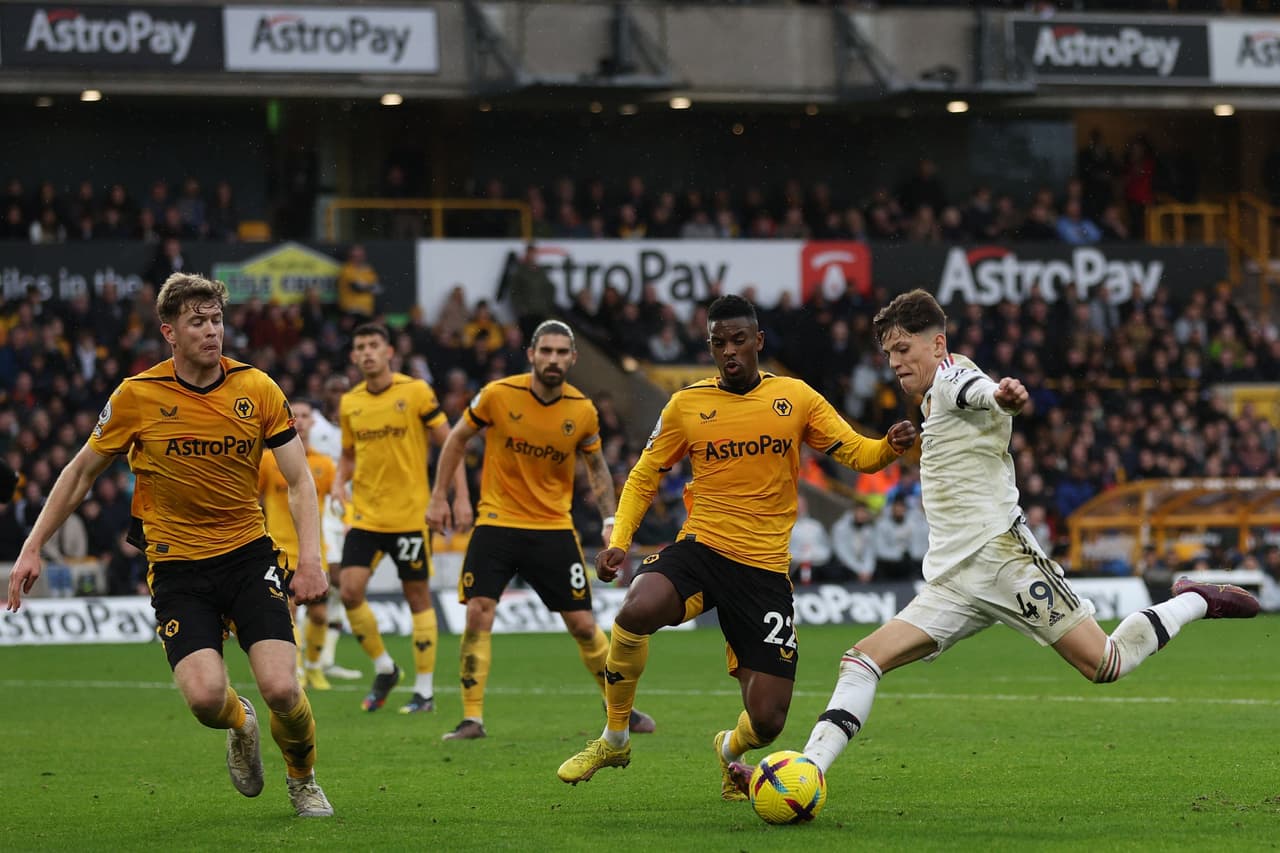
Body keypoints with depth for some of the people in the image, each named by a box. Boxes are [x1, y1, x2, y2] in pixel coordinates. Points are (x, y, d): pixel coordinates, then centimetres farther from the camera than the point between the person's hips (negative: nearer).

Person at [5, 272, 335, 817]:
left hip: (249, 554, 1)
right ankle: (239, 725, 18)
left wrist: (310, 559, -13)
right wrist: (32, 548, 3)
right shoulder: (137, 396, -6)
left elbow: (300, 480, 0)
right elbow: (81, 472, 7)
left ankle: (303, 780, 16)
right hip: (176, 565, -1)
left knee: (281, 689, -17)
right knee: (205, 696, -22)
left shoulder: (256, 388, -3)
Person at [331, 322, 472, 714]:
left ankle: (425, 690, 10)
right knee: (350, 591, -8)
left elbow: (449, 444, -2)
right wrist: (339, 482, -1)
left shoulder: (415, 392, -6)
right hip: (365, 515, 4)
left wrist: (461, 496, -9)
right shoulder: (350, 403, 8)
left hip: (409, 514, -4)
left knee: (418, 597, 2)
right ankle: (383, 669, 13)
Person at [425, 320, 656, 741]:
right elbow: (457, 438, 5)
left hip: (554, 527, 1)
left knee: (582, 623, 2)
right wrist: (439, 496, 3)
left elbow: (597, 466, 11)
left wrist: (609, 520, 1)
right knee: (478, 613, -13)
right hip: (497, 521, -1)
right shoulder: (498, 395, -11)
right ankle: (472, 718, -6)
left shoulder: (583, 411, -5)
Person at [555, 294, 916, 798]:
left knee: (767, 722, -7)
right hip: (700, 549, 0)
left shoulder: (795, 398, 5)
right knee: (636, 611, -36)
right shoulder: (686, 405, 5)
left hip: (765, 569, 0)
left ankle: (731, 749, 35)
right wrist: (618, 541, -2)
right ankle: (614, 741, -11)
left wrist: (890, 448, -21)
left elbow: (856, 454, 3)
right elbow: (644, 476, 13)